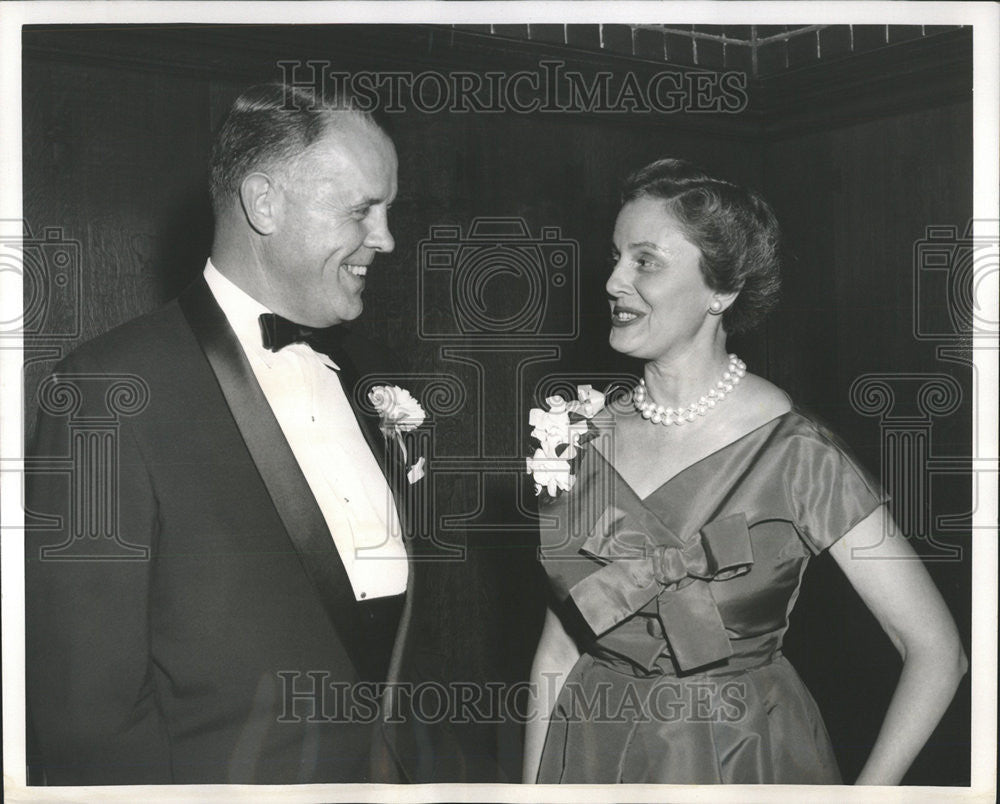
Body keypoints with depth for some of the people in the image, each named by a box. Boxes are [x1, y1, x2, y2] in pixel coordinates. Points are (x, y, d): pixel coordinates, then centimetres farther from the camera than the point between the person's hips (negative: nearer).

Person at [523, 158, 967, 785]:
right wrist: (533, 785, 2)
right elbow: (560, 645, 4)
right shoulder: (587, 434, -3)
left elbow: (936, 649, -13)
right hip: (592, 752, 4)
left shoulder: (794, 452, -16)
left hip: (742, 757, -3)